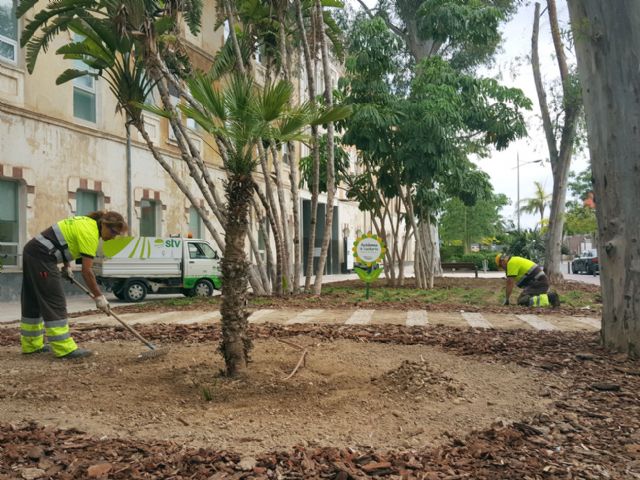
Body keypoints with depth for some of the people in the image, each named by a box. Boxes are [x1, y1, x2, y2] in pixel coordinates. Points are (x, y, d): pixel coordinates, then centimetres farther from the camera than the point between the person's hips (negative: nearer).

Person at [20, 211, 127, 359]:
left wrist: (67, 266, 18)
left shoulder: (87, 222, 13)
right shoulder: (91, 233, -15)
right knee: (55, 303, -8)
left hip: (32, 250, 10)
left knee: (33, 301, 15)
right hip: (42, 256, -10)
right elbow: (86, 271, -16)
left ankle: (31, 344, 25)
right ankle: (64, 348, -6)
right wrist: (99, 297, -11)